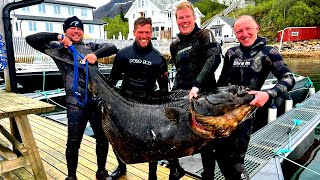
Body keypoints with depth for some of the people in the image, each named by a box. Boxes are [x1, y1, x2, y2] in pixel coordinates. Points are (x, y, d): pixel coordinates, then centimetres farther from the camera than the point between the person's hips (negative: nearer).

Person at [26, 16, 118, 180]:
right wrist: (57, 37, -10)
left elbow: (112, 48, 1)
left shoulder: (90, 47, 14)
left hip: (97, 99, 3)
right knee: (73, 142, 5)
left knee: (103, 137, 11)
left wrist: (96, 54, -18)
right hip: (76, 103, -2)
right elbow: (31, 39, 1)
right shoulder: (58, 48, 9)